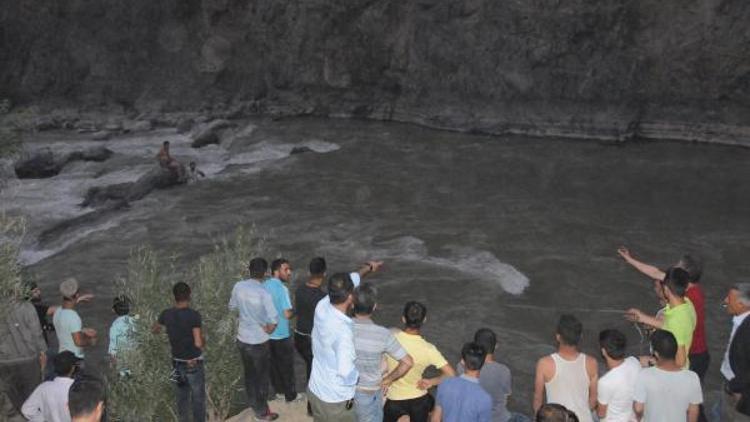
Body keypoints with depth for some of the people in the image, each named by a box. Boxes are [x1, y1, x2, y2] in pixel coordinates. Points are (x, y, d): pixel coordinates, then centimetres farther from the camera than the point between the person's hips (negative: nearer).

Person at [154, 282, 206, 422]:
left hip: (177, 363, 5)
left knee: (182, 398, 20)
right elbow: (198, 343, -25)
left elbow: (155, 329, 16)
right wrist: (203, 340, -2)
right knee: (198, 399, 11)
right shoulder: (194, 315, -22)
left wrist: (157, 327, 40)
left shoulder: (166, 314, -6)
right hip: (194, 364, -4)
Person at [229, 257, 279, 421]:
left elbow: (232, 306, 9)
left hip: (242, 339, 5)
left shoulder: (238, 286, -9)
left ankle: (253, 403, 42)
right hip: (259, 342, -5)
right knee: (261, 377, 13)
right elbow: (274, 320, -27)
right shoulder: (264, 293, -25)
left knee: (249, 374, 24)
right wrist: (267, 330, -8)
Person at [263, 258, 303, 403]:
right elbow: (287, 314, -26)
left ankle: (278, 389, 37)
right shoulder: (282, 288, -24)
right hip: (281, 335, -7)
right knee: (286, 366, 9)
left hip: (267, 333, 7)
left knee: (273, 363, 22)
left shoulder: (264, 286, 1)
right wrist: (294, 311, -6)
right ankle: (291, 395, 21)